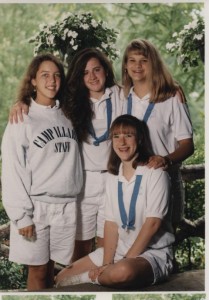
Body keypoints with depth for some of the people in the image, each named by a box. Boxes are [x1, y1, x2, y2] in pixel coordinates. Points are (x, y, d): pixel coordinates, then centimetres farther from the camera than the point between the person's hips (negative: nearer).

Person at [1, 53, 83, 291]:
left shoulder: (66, 117, 10)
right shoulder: (23, 119, -5)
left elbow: (72, 162, 11)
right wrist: (22, 215, -13)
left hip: (66, 206, 4)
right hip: (36, 206, -4)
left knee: (51, 267, 10)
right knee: (38, 269, 3)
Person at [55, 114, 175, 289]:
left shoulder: (155, 173, -11)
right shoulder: (113, 176, 8)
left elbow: (152, 223, -17)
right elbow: (111, 222, 3)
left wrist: (125, 260, -19)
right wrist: (107, 263, -11)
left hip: (152, 252, -5)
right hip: (119, 249, 6)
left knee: (123, 271, -38)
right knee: (63, 278, -4)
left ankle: (89, 278, -12)